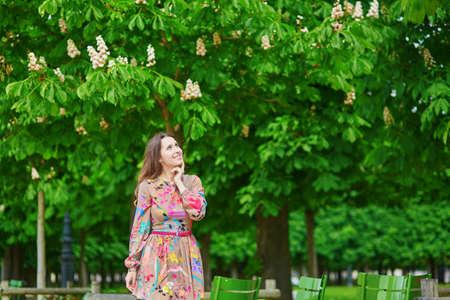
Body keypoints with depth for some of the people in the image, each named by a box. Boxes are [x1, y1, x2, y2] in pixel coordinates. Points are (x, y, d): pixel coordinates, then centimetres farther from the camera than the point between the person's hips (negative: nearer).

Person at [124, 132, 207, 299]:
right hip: (156, 255, -2)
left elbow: (198, 213, -11)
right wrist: (132, 267, -4)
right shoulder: (148, 186, -1)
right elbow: (139, 228, 0)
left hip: (185, 256, 2)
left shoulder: (192, 182, 7)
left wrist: (179, 183, -4)